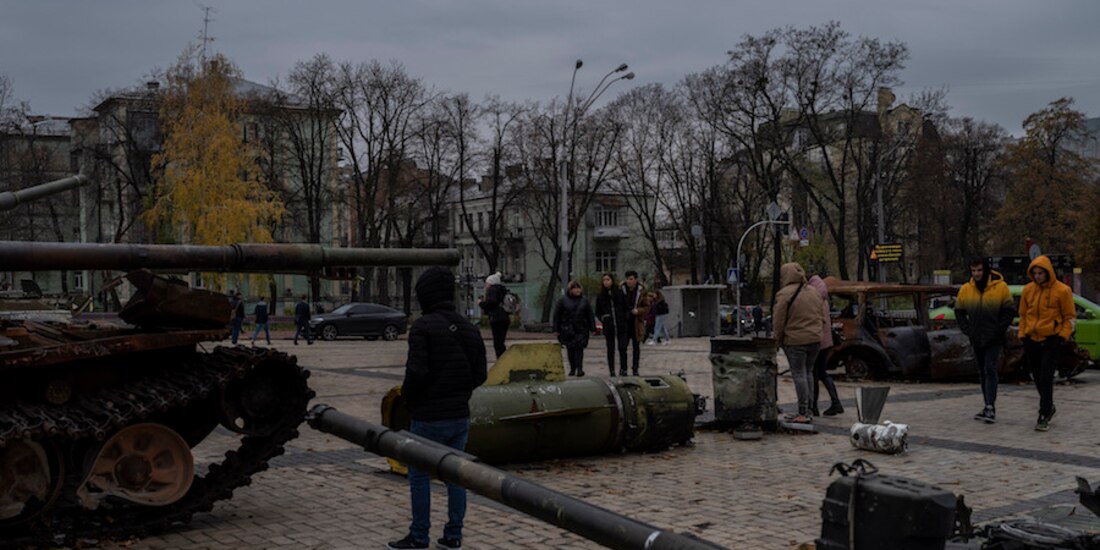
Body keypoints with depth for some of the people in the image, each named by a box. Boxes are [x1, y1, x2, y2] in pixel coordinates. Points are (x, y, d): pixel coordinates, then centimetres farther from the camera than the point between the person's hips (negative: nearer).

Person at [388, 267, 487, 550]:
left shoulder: (423, 326, -15)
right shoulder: (470, 329, 6)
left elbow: (417, 371, -21)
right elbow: (480, 374, 5)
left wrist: (407, 395, -3)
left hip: (428, 417, -6)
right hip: (460, 415, 6)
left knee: (419, 475, 6)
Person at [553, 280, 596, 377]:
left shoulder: (584, 300, 8)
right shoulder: (563, 300, 2)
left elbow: (590, 315, 10)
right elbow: (557, 315, 2)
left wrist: (592, 328, 5)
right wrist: (556, 330, -2)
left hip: (581, 329, 0)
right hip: (568, 330, 0)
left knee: (579, 348, -9)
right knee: (570, 350, 5)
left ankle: (579, 369, -9)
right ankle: (572, 369, 17)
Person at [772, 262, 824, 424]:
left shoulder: (784, 294, -13)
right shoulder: (813, 292, 10)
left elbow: (778, 320, -11)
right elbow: (820, 316, 17)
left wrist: (778, 338, 1)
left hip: (795, 341, -7)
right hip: (815, 339, 7)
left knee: (799, 374, -3)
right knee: (808, 372, 16)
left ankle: (803, 412, -3)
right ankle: (808, 410, 20)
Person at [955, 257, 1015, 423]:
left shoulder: (1000, 287, -8)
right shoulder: (965, 289, 2)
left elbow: (1010, 311, -4)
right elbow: (959, 312, 12)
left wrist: (998, 330, -10)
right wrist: (967, 330, 2)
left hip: (994, 340, -4)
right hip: (976, 340, 5)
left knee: (990, 370, -14)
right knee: (982, 372, 10)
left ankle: (991, 407, -16)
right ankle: (988, 406, 18)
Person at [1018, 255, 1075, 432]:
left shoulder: (1062, 290, -6)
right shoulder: (1028, 290, 6)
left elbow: (1070, 316, 0)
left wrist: (1062, 337, -8)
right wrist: (1023, 336, 10)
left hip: (1051, 341, -5)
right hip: (1031, 340, 5)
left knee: (1046, 379, -10)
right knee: (1038, 378, 12)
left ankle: (1044, 416, -6)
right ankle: (1049, 407, 32)